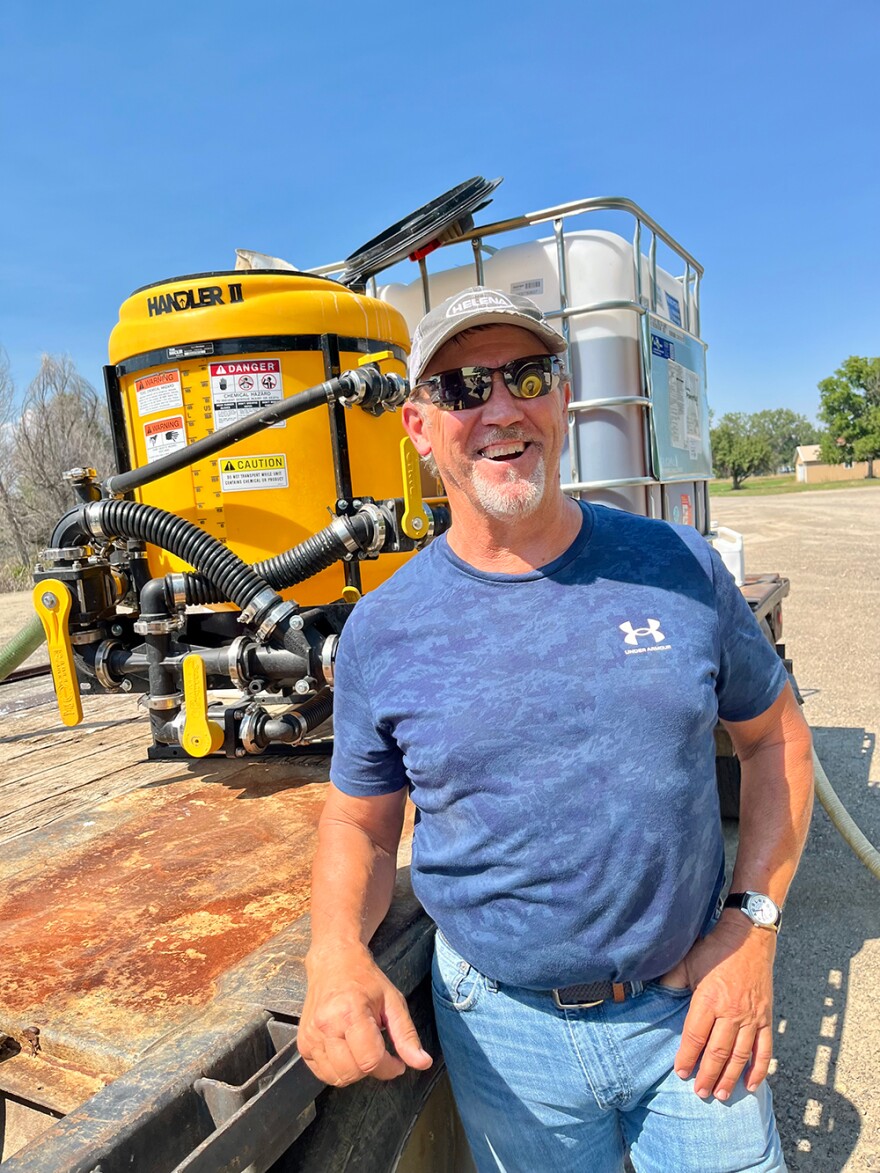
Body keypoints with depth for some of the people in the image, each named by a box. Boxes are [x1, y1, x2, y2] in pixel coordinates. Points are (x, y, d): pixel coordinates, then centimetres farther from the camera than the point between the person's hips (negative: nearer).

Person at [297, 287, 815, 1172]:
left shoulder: (679, 568, -8)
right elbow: (359, 822, 0)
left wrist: (752, 923, -6)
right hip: (507, 1027, 0)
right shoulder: (382, 630, -10)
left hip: (691, 1007, 1)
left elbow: (775, 736, 2)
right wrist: (336, 951, -19)